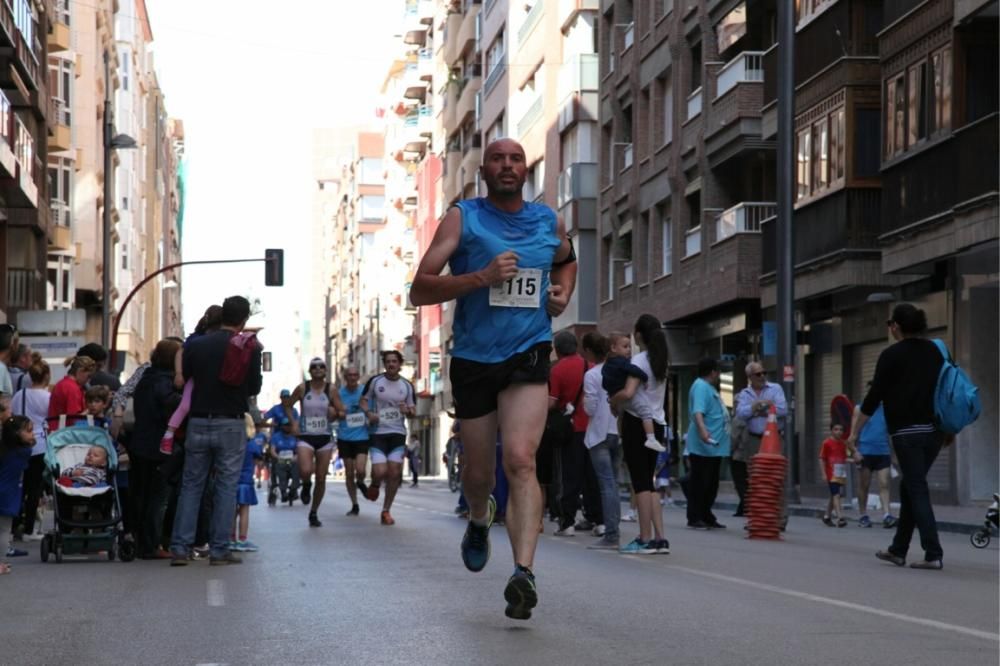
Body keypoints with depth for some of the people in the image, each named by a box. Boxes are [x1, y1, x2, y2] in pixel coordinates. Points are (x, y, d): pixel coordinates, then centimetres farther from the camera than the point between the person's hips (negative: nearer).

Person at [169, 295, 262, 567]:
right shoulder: (248, 349, -6)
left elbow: (182, 381, 6)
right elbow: (255, 387, 2)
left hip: (198, 423, 2)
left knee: (191, 485, 9)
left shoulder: (195, 345, 1)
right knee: (226, 486, 4)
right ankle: (220, 550, 4)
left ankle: (180, 547, 4)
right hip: (230, 426, -2)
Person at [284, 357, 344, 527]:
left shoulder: (331, 389, 0)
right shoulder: (302, 388, -2)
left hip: (325, 437, 2)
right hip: (306, 437, -2)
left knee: (321, 478, 4)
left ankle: (313, 513, 21)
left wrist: (335, 413, -12)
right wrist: (293, 422, -3)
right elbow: (287, 405, 8)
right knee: (305, 471, -26)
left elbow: (342, 412, 6)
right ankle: (306, 486, 12)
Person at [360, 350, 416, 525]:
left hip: (398, 434, 2)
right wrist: (369, 413, -13)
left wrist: (407, 411, -14)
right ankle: (375, 485, 23)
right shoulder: (374, 381, 0)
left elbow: (413, 411, 10)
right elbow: (364, 400, 8)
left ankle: (386, 511, 10)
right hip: (378, 433, -2)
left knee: (394, 473, -3)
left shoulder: (407, 386, 5)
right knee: (380, 472, -16)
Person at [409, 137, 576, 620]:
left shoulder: (549, 222, 6)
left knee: (520, 459, -20)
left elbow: (566, 261, 31)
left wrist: (562, 294, 8)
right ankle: (479, 522, 48)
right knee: (479, 472, 12)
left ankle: (523, 573, -28)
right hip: (473, 358, 0)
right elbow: (419, 291, -10)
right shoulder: (463, 219, -4)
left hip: (528, 356, 0)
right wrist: (482, 277, -23)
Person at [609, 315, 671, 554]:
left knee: (641, 483, -5)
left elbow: (628, 393, -25)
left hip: (637, 422, -7)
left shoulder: (639, 360, -13)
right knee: (648, 482, 12)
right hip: (657, 424, 7)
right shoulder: (662, 361, 11)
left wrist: (613, 401, -6)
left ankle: (645, 539, -6)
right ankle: (660, 538, 6)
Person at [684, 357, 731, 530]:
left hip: (714, 446, 10)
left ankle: (706, 516, 20)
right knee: (699, 483, -6)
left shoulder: (709, 388, 19)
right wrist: (702, 430, -44)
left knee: (711, 484, 13)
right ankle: (694, 518, -3)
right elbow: (697, 412, -28)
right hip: (703, 446, -10)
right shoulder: (701, 387, -13)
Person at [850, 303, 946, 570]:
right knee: (910, 487, 16)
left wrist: (855, 431, -2)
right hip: (934, 430, 6)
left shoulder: (891, 355, -6)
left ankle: (933, 554, -12)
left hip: (907, 431, -6)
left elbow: (874, 397, -7)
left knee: (917, 490, -5)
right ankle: (898, 550, 22)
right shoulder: (935, 351, 12)